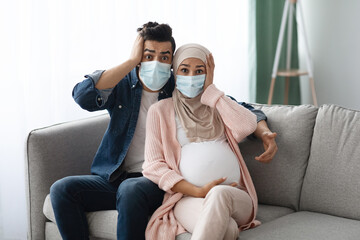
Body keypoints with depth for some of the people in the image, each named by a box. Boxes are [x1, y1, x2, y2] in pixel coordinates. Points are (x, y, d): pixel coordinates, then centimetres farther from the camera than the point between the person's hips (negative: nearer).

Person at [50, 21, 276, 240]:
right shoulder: (122, 85, 7)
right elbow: (83, 96, -14)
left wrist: (264, 132, -9)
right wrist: (131, 61, -12)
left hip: (160, 183, -3)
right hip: (116, 178, 3)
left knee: (131, 189, -37)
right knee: (62, 189, -20)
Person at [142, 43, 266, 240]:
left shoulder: (218, 106, 22)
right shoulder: (161, 110, 14)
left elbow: (248, 125, -2)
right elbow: (153, 166, 3)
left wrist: (210, 91, 4)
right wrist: (198, 191, -9)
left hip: (236, 197, 3)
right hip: (187, 199, -3)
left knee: (219, 194, -37)